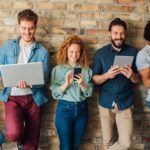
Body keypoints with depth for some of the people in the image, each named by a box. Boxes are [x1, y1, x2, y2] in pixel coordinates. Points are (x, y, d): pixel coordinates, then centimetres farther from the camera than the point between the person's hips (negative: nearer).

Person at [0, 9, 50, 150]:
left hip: (33, 97, 1)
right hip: (12, 97, 0)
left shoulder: (43, 52, -1)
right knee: (14, 133, -21)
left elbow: (44, 79, -6)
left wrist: (29, 84, -26)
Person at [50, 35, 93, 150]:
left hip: (82, 109, 2)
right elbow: (55, 93, -8)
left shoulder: (86, 69, 2)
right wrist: (66, 83, -23)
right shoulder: (58, 69, -3)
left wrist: (82, 84, -20)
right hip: (64, 108, -2)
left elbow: (89, 92, -1)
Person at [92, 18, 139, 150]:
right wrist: (107, 75, -24)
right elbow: (94, 79, -4)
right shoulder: (100, 53, -2)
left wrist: (131, 75, -21)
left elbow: (137, 79, 3)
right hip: (106, 104, 0)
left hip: (125, 104, 0)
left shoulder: (132, 52, -1)